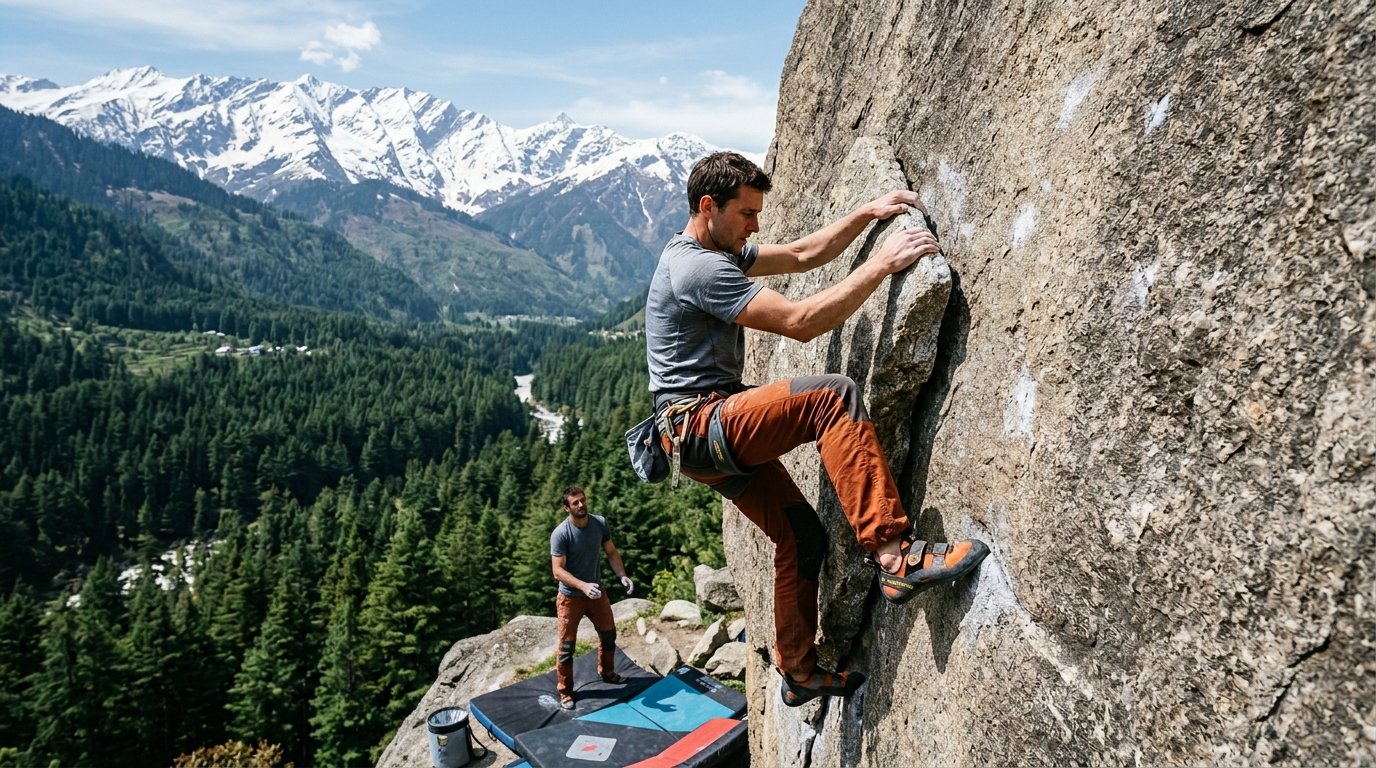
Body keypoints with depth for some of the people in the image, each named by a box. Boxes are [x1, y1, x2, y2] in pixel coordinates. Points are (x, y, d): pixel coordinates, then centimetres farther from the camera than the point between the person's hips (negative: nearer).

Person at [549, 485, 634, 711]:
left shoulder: (600, 523, -8)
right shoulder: (560, 534, -24)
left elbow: (611, 552, 3)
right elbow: (558, 571, -25)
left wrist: (622, 576, -12)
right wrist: (583, 586, -37)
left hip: (597, 591, 6)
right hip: (571, 597, -5)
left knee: (608, 634, 20)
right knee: (567, 646, 3)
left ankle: (607, 672, 45)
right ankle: (565, 692, 21)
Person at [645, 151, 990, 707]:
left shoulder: (717, 252, 16)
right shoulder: (698, 268, -17)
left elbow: (803, 255, 20)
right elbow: (801, 322, -23)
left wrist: (868, 214, 9)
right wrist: (883, 265, -19)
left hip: (713, 435, 11)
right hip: (699, 428, -11)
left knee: (802, 537, 12)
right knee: (832, 397, -28)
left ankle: (799, 672, 26)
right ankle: (893, 556, -31)